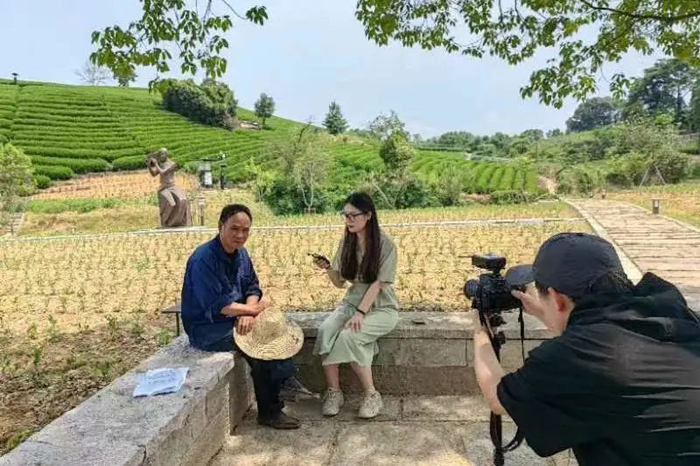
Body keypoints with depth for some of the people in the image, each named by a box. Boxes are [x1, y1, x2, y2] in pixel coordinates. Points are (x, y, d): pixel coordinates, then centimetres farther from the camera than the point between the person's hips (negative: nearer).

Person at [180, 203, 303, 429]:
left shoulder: (240, 253, 4)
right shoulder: (203, 259, -22)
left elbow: (253, 288, 4)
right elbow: (217, 305, -25)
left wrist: (247, 314, -17)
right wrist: (253, 310, -14)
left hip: (236, 319, 8)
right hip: (207, 328, -8)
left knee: (281, 332, -9)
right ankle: (268, 411, -2)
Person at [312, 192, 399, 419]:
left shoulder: (385, 245, -12)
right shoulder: (347, 243, 4)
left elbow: (377, 284, -17)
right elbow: (340, 282, 7)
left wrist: (361, 313, -26)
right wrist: (328, 268, -14)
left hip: (381, 308, -5)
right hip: (352, 302, 5)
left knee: (348, 335, -31)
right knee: (325, 330, -24)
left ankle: (371, 395, -13)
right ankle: (333, 392, -12)